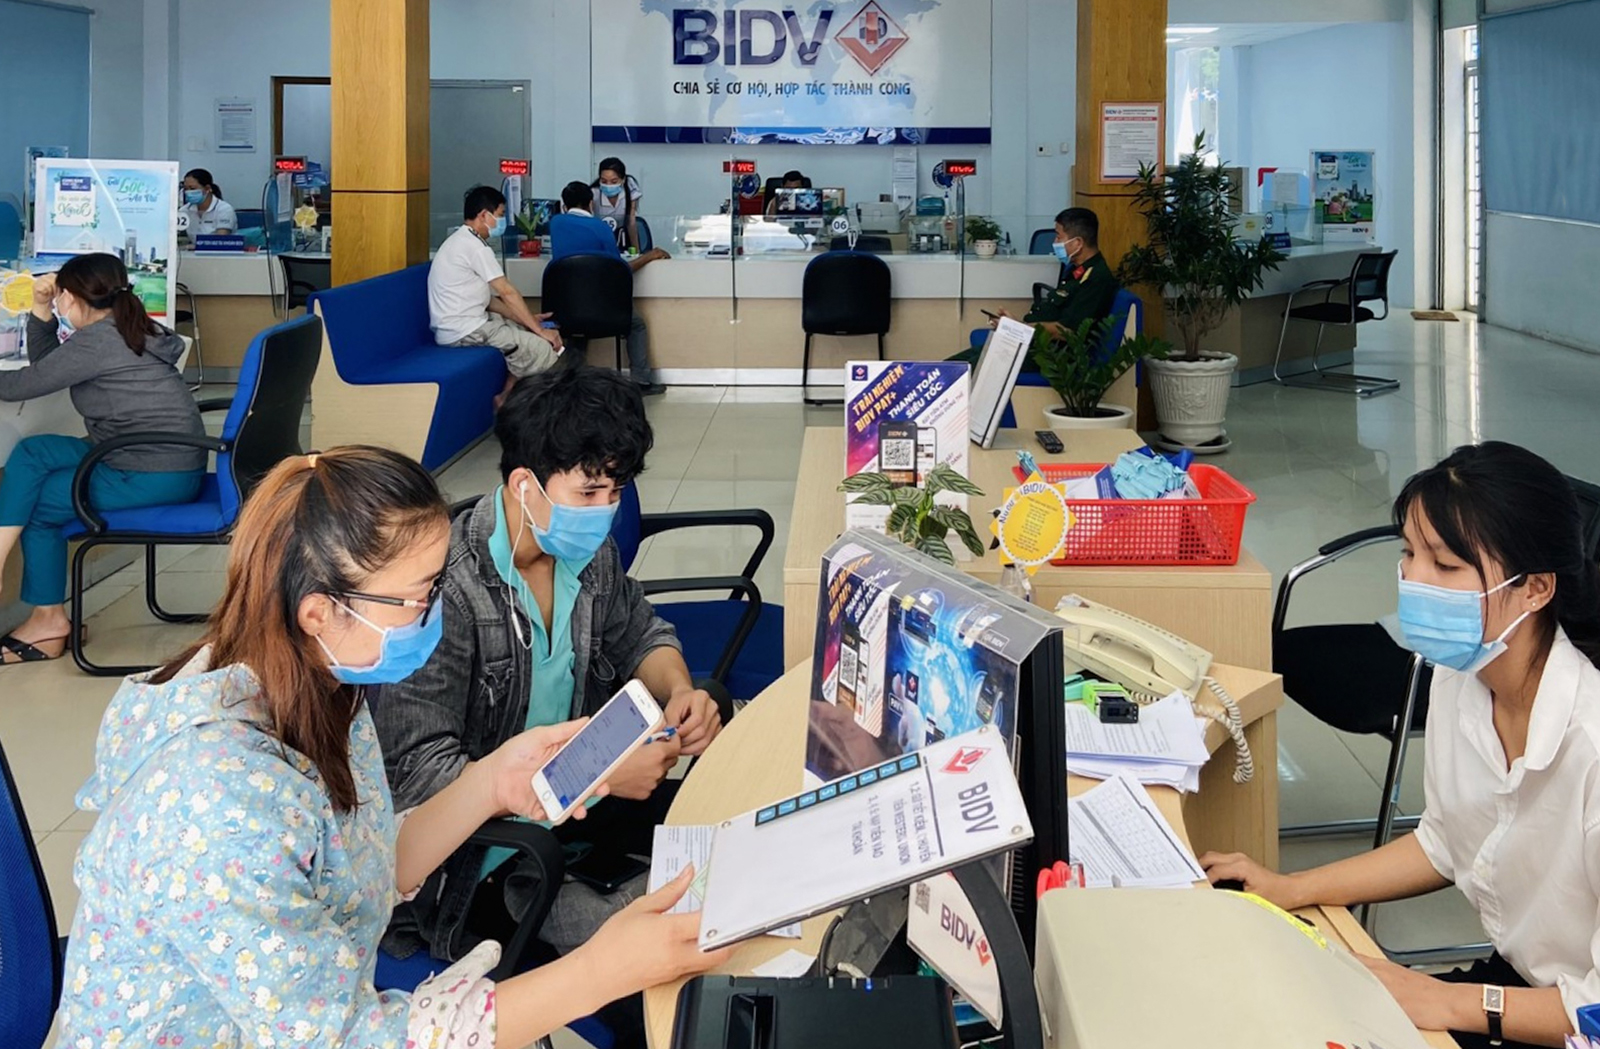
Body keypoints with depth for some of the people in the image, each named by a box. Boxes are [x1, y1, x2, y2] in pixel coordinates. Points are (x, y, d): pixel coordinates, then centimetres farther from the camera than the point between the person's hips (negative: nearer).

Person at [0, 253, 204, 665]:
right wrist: (41, 311, 12)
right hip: (172, 464, 10)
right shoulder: (126, 330, 14)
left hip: (156, 477, -10)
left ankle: (49, 618, 14)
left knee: (35, 503, 2)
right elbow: (45, 369, 23)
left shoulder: (96, 342, -16)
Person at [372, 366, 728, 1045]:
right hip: (476, 857, -8)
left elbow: (638, 632, 17)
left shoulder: (585, 547, -3)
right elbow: (420, 778, -29)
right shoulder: (447, 589, -27)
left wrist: (679, 692, -7)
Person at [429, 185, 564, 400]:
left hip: (460, 325, 11)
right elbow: (508, 293, -16)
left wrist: (529, 319, 11)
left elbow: (484, 298, 17)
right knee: (541, 348, -16)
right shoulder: (474, 246, -15)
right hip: (464, 332, -11)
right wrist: (540, 330, -12)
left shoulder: (462, 241, 17)